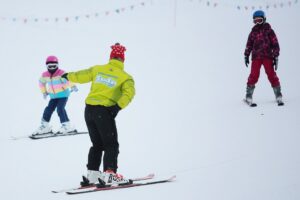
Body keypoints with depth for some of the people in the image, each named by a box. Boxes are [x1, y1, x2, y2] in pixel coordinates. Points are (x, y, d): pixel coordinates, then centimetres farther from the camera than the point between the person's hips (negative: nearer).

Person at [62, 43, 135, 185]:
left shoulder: (97, 69, 10)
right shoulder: (125, 77, -1)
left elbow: (81, 76, 20)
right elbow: (129, 92, -18)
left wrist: (68, 76, 38)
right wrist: (118, 107, -27)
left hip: (89, 109, 5)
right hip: (104, 111, -5)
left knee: (97, 144, 18)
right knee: (111, 145, -1)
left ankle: (92, 174, 16)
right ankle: (109, 174, -14)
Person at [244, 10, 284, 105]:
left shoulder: (269, 31, 2)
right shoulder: (253, 31, 11)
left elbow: (275, 44, 3)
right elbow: (249, 44, 17)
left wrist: (276, 57, -2)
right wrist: (246, 55, 11)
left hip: (267, 56, -2)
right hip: (256, 57, 2)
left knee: (272, 75, -6)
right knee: (253, 75, -7)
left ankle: (278, 96, 3)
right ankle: (248, 96, -1)